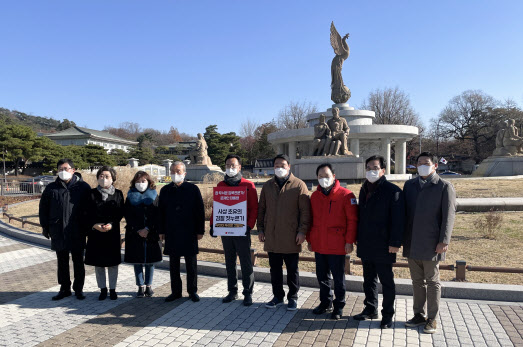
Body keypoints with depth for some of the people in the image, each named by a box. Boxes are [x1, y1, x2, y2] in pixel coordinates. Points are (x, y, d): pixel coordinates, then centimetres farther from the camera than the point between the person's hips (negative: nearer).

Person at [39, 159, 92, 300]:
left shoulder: (83, 187, -2)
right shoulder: (51, 188, 5)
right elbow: (43, 208, 11)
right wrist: (45, 227, 7)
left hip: (77, 232, -2)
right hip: (58, 232, 2)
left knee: (78, 261, 8)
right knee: (62, 262, 12)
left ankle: (78, 288, 20)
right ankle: (64, 288, 25)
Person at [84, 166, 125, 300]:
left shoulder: (118, 193, 2)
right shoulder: (92, 193, 3)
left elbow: (120, 213, 0)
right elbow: (87, 213, 2)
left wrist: (111, 224, -15)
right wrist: (94, 225, -14)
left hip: (113, 232, -1)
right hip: (95, 232, 1)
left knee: (112, 262, 5)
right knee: (98, 262, 7)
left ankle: (112, 289, 18)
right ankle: (103, 289, 21)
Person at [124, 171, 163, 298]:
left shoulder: (154, 196, 5)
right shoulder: (131, 196, 7)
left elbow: (157, 215, -2)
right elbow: (128, 215, 0)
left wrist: (147, 229, -12)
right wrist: (138, 230, -10)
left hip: (151, 234, -1)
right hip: (134, 234, 1)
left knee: (150, 261, 5)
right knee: (137, 262, 5)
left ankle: (148, 286, 17)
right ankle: (141, 287, 16)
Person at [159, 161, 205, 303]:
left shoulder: (193, 189, -2)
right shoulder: (165, 190, 7)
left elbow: (200, 211, -1)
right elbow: (161, 211, 10)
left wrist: (200, 230, -4)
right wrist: (161, 231, 6)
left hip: (189, 232, -2)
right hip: (172, 233, 3)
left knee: (191, 263, 5)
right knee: (173, 264, 9)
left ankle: (192, 291, 19)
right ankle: (175, 291, 22)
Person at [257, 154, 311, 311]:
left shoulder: (299, 185, -3)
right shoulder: (268, 186, 10)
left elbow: (305, 211, -5)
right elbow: (261, 209, 15)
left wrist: (302, 231, -10)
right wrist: (260, 228, 9)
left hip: (291, 237, -4)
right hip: (271, 236, 4)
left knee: (292, 269, 8)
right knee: (275, 268, 13)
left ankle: (292, 298, 23)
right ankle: (278, 296, 28)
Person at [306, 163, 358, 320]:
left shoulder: (346, 195, -7)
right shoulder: (315, 196, 9)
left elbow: (352, 220, -8)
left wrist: (349, 241, -11)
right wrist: (309, 239, 13)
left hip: (337, 245, -5)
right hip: (318, 245, 5)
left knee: (338, 277, 7)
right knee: (322, 276, 15)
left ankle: (339, 306, 23)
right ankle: (325, 303, 32)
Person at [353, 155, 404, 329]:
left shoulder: (392, 190, -10)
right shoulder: (364, 189, 12)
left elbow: (398, 219, -13)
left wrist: (395, 243, -18)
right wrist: (358, 238, 15)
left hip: (383, 247, -7)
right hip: (366, 246, 7)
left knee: (386, 282, 7)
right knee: (369, 279, 17)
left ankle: (387, 315, 20)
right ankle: (370, 309, 32)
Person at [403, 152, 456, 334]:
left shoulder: (444, 187, -3)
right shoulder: (409, 185, 12)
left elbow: (448, 216, -7)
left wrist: (443, 241, -14)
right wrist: (401, 237, 10)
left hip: (431, 244, -4)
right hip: (411, 243, 5)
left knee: (432, 281, 6)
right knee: (417, 281, 13)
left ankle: (432, 319, 18)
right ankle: (419, 315, 26)